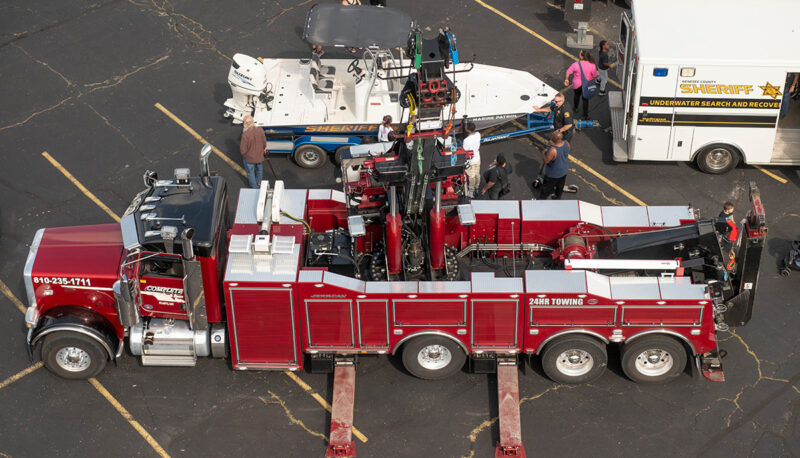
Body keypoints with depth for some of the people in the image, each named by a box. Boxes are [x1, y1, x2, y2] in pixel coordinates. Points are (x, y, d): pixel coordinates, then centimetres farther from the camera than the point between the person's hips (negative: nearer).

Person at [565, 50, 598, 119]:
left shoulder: (575, 64, -24)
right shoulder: (592, 65, -22)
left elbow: (568, 72, -14)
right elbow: (595, 76, -12)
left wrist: (566, 79, 4)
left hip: (577, 85, 0)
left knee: (577, 96, 30)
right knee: (585, 99, 19)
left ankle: (575, 108, 55)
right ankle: (586, 115, 26)